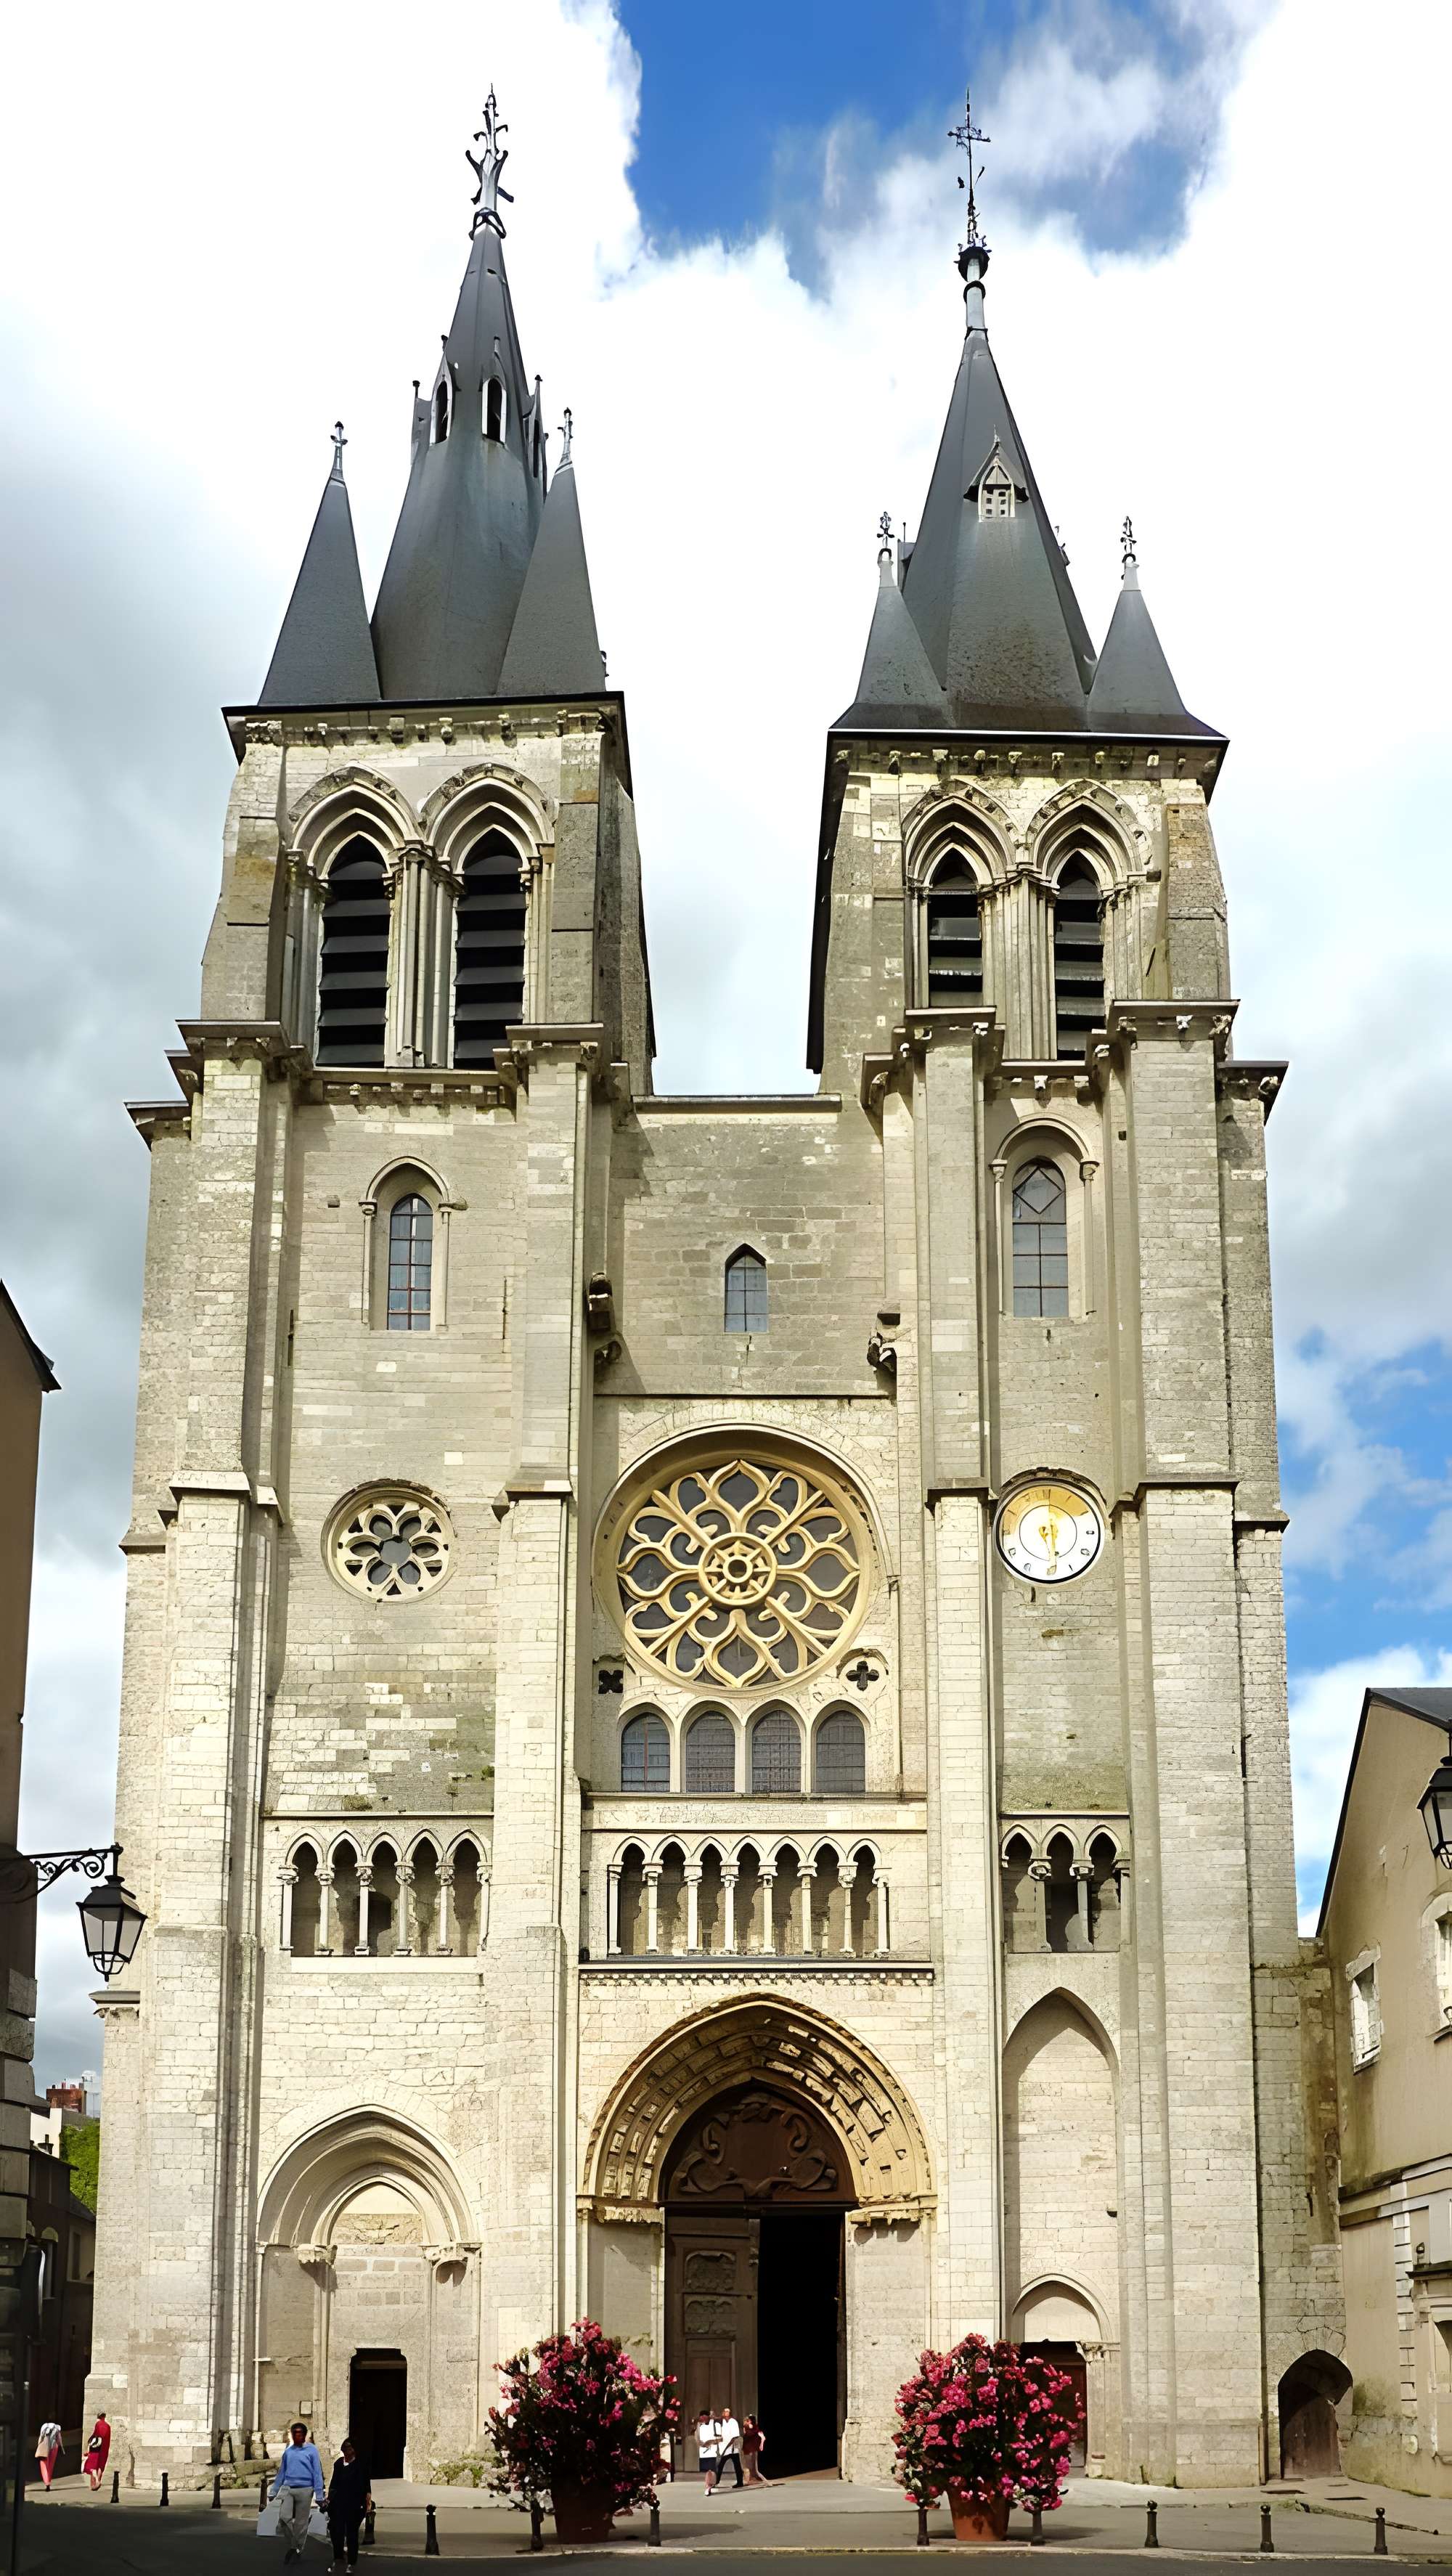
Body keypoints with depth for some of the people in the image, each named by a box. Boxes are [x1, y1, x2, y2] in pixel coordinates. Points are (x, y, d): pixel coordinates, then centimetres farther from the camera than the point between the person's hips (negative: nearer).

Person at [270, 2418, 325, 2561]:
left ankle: (298, 2550, 14)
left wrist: (319, 2495, -6)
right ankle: (289, 2548, 0)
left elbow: (317, 2473, -2)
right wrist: (274, 2491, 16)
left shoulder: (312, 2450, 1)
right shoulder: (288, 2451, 13)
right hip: (288, 2489, 3)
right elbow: (281, 2473, 19)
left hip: (305, 2490, -3)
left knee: (301, 2523, 0)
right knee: (284, 2517, -16)